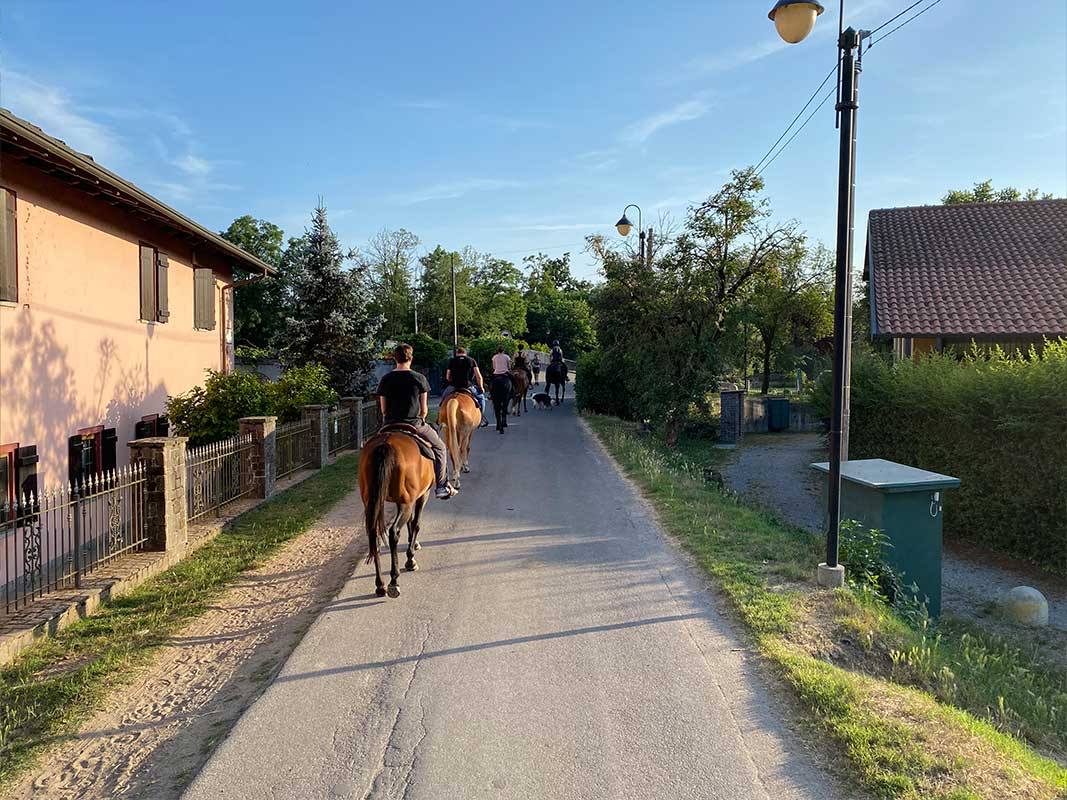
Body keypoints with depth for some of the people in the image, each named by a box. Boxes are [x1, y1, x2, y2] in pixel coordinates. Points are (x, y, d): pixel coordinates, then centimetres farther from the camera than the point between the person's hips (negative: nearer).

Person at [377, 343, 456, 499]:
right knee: (439, 447, 16)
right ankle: (442, 486, 12)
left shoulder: (385, 379, 3)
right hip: (414, 424, -3)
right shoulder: (419, 378, -4)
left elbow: (383, 409, 6)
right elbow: (424, 409, -2)